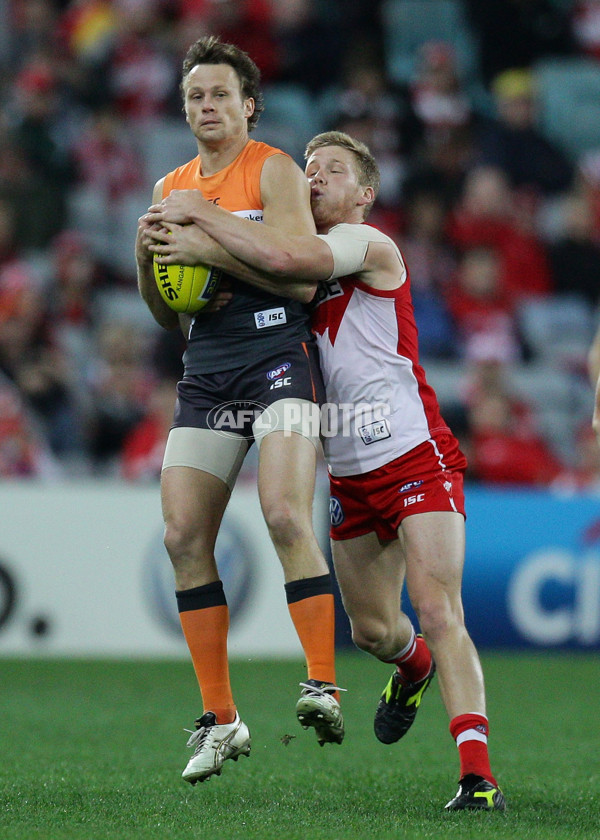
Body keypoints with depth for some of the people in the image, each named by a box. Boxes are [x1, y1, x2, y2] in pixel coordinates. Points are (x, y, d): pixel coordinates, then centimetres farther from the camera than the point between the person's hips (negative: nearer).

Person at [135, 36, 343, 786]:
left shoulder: (273, 170, 1)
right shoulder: (171, 189, 18)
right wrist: (148, 257, 0)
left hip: (278, 353, -5)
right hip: (206, 369, 6)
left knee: (285, 514, -23)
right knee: (183, 534, -3)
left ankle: (323, 685, -18)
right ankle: (219, 718, 4)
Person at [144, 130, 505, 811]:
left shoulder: (369, 245, -9)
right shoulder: (314, 262, 16)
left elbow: (286, 259, -27)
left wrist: (201, 216, -19)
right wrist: (199, 248, -18)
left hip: (416, 456, -8)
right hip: (351, 472, 8)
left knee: (438, 612, -18)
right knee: (372, 629, 16)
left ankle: (477, 774, -23)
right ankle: (413, 666, 51)